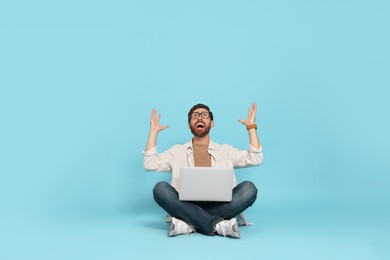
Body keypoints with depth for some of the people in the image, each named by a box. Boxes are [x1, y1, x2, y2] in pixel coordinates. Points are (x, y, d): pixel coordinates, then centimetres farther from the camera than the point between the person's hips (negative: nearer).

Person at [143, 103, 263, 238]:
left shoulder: (225, 151, 20)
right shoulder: (177, 151, 19)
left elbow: (255, 159, 8)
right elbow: (150, 164, 6)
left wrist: (251, 126, 7)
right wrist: (154, 131, 8)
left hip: (219, 206, 1)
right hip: (186, 207, 0)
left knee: (248, 188, -24)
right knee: (160, 188, -27)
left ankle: (189, 224, -30)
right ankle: (217, 224, -34)